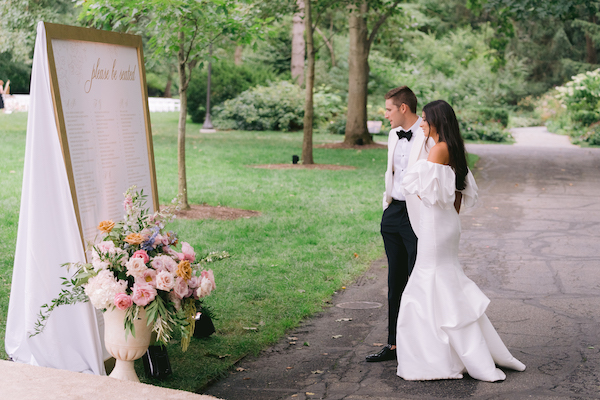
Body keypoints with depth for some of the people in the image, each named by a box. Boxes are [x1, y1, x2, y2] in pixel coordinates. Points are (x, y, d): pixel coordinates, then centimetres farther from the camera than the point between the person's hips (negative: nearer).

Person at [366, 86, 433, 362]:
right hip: (392, 213, 8)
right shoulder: (394, 135, 14)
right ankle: (394, 344, 23)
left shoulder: (430, 137, -12)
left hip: (417, 217, -8)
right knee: (395, 282, 13)